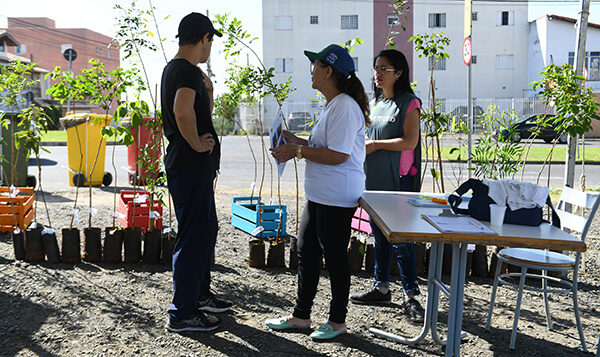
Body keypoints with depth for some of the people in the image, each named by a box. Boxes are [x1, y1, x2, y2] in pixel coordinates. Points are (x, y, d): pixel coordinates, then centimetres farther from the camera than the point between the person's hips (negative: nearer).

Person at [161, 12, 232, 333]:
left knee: (206, 230, 21)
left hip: (195, 166, 11)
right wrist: (198, 145, -23)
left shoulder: (173, 68, 16)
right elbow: (182, 110, -35)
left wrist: (207, 87, 17)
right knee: (192, 236, -2)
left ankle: (200, 294, 35)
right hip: (191, 167, -11)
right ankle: (182, 313, 9)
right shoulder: (188, 70, -16)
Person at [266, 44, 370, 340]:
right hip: (319, 194, 11)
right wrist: (296, 141, 12)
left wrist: (298, 151, -17)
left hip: (337, 198, -11)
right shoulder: (332, 105, 16)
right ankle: (300, 316, 28)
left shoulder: (345, 107, -18)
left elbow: (338, 155, -24)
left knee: (334, 255, 2)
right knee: (306, 251, 15)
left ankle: (338, 320, 20)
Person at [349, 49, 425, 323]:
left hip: (398, 180, -7)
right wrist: (361, 144, 4)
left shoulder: (409, 103, -6)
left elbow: (409, 141, -16)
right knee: (379, 235, 13)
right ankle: (381, 288, 23)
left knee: (400, 238, -6)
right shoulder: (374, 103, 16)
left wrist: (375, 144, -12)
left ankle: (410, 296, 2)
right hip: (373, 178, 7)